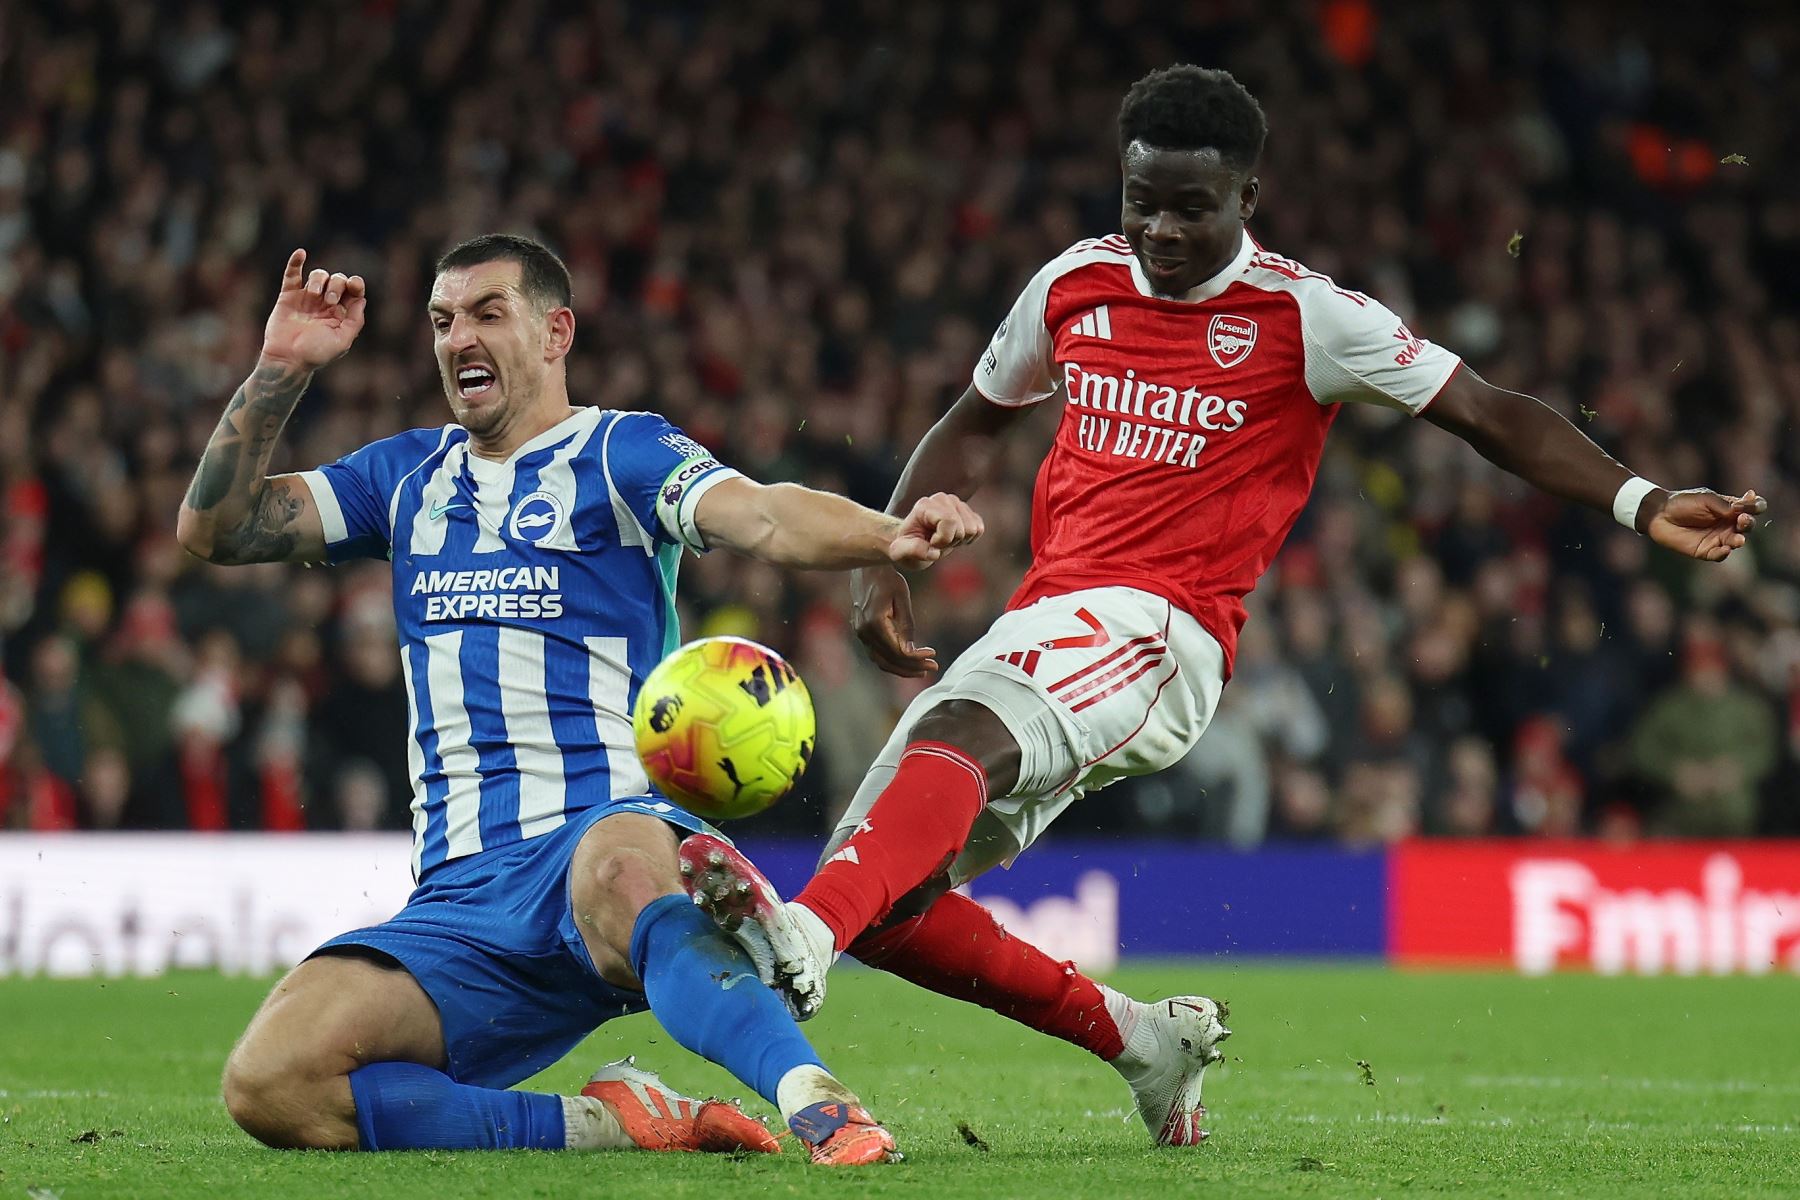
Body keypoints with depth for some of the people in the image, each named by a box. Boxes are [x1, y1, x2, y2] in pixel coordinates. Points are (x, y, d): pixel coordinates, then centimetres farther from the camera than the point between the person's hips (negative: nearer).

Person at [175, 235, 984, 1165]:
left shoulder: (618, 453, 4)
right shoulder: (408, 476, 21)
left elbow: (764, 518, -14)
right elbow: (215, 527, 18)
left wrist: (889, 536, -36)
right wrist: (280, 369, 6)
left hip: (603, 829, -5)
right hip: (461, 896, 5)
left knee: (617, 870, -45)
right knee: (268, 1083, -21)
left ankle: (818, 1104, -58)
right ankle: (608, 1122, -19)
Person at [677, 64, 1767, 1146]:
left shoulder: (1306, 317, 0)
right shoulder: (1076, 284, 14)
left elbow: (1491, 414, 3)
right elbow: (976, 427, 30)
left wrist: (1640, 504, -8)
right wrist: (882, 563, 16)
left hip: (1158, 636, -7)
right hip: (1042, 629, 7)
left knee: (957, 734, -37)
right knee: (884, 902, -6)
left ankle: (807, 930, -57)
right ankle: (1142, 1042, 7)